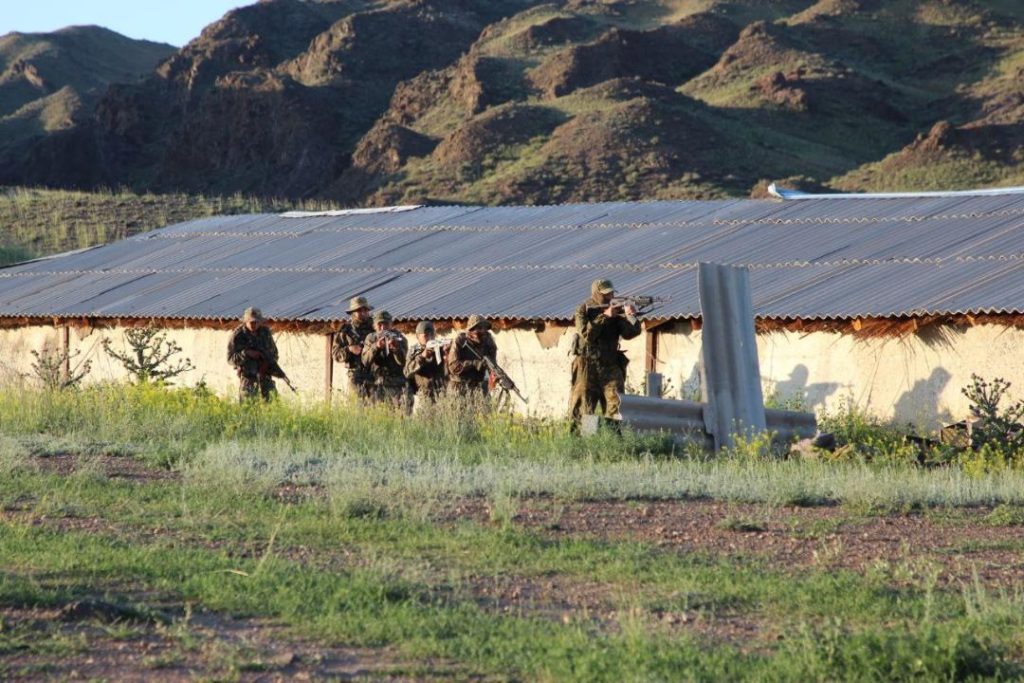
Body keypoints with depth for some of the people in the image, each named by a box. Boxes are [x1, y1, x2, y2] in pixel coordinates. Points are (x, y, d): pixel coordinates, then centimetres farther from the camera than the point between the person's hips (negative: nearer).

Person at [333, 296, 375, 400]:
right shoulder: (346, 330, 7)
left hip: (374, 374, 0)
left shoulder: (374, 327, 7)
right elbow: (335, 353, 5)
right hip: (356, 375, 0)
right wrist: (349, 350, -13)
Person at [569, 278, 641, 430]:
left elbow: (628, 333, -3)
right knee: (582, 411, 1)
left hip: (610, 365, 2)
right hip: (587, 365, -2)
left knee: (616, 406, -8)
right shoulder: (584, 310, -1)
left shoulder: (616, 309, 6)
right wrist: (605, 316, -19)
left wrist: (630, 316, -22)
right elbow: (586, 334, -16)